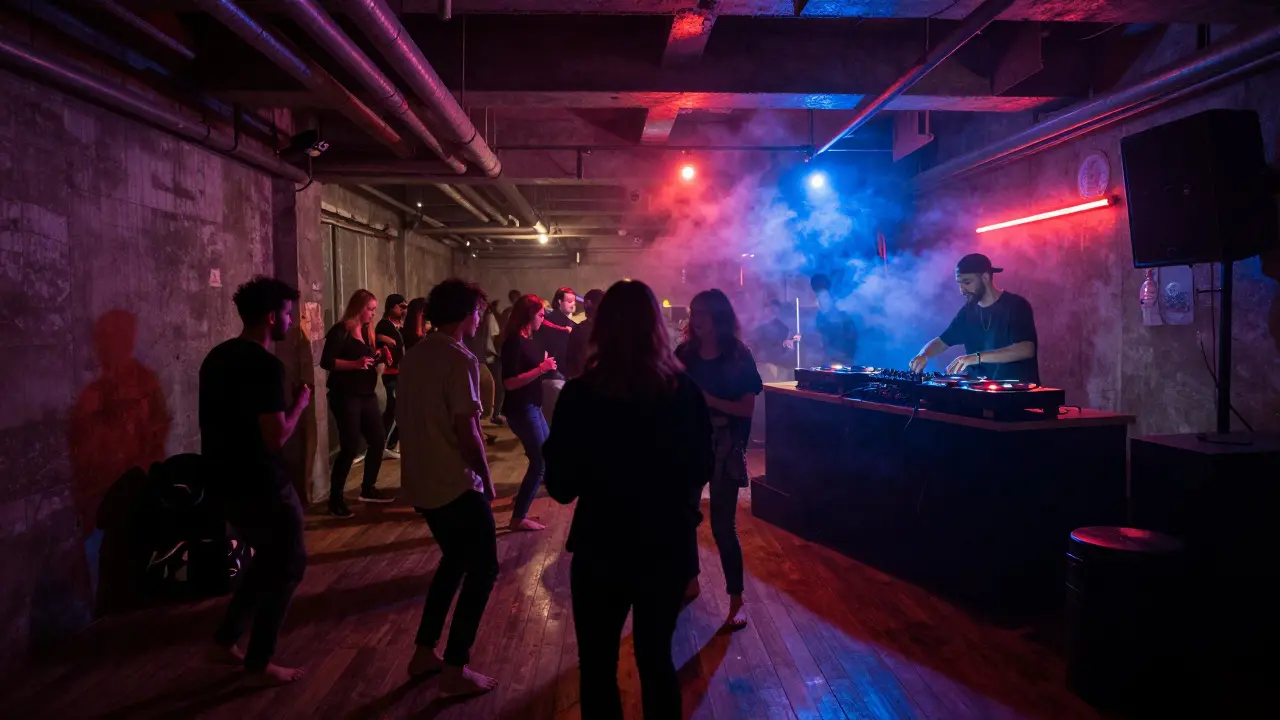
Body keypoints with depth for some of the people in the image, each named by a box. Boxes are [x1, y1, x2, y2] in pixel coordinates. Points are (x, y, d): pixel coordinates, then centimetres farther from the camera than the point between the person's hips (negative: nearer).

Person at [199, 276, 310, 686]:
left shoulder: (217, 357, 8)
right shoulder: (265, 365, -21)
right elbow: (276, 436, -24)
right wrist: (300, 404, -8)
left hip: (224, 480, 9)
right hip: (259, 484, -9)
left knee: (269, 557, 24)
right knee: (288, 565, 6)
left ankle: (226, 638, 29)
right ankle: (258, 665, 14)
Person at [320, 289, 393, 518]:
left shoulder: (366, 331, 13)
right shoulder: (340, 330, -11)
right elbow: (326, 361, -19)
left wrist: (378, 357, 0)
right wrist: (355, 363, -28)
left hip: (367, 395, 8)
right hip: (345, 396, -8)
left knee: (378, 440, 11)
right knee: (350, 446, -9)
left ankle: (368, 489, 27)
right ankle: (335, 499, 1)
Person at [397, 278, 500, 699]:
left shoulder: (414, 355, 9)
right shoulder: (460, 359, -18)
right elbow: (466, 431, -21)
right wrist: (486, 478, -7)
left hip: (421, 482, 9)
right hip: (456, 484, -9)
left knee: (454, 560, 23)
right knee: (483, 569, 5)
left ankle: (424, 653, 28)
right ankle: (455, 670, 8)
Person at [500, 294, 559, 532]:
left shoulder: (528, 340, 9)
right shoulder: (514, 342, -19)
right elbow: (509, 383, -26)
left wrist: (545, 362, 5)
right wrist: (541, 369, -25)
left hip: (532, 406, 10)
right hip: (520, 409, -10)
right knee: (539, 461, -7)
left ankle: (525, 495, 37)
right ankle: (518, 517, -1)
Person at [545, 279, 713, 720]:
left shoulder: (580, 394, -17)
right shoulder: (686, 391, -9)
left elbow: (560, 487, -9)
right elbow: (702, 470, 5)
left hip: (602, 549, -2)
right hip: (669, 546, 3)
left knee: (598, 667, 17)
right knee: (657, 658, 22)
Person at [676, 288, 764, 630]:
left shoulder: (739, 357, -8)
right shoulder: (684, 353, 2)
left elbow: (747, 408, -12)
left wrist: (709, 399, -22)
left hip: (723, 448, -4)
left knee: (722, 525, -4)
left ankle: (736, 600, 10)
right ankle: (690, 581, 35)